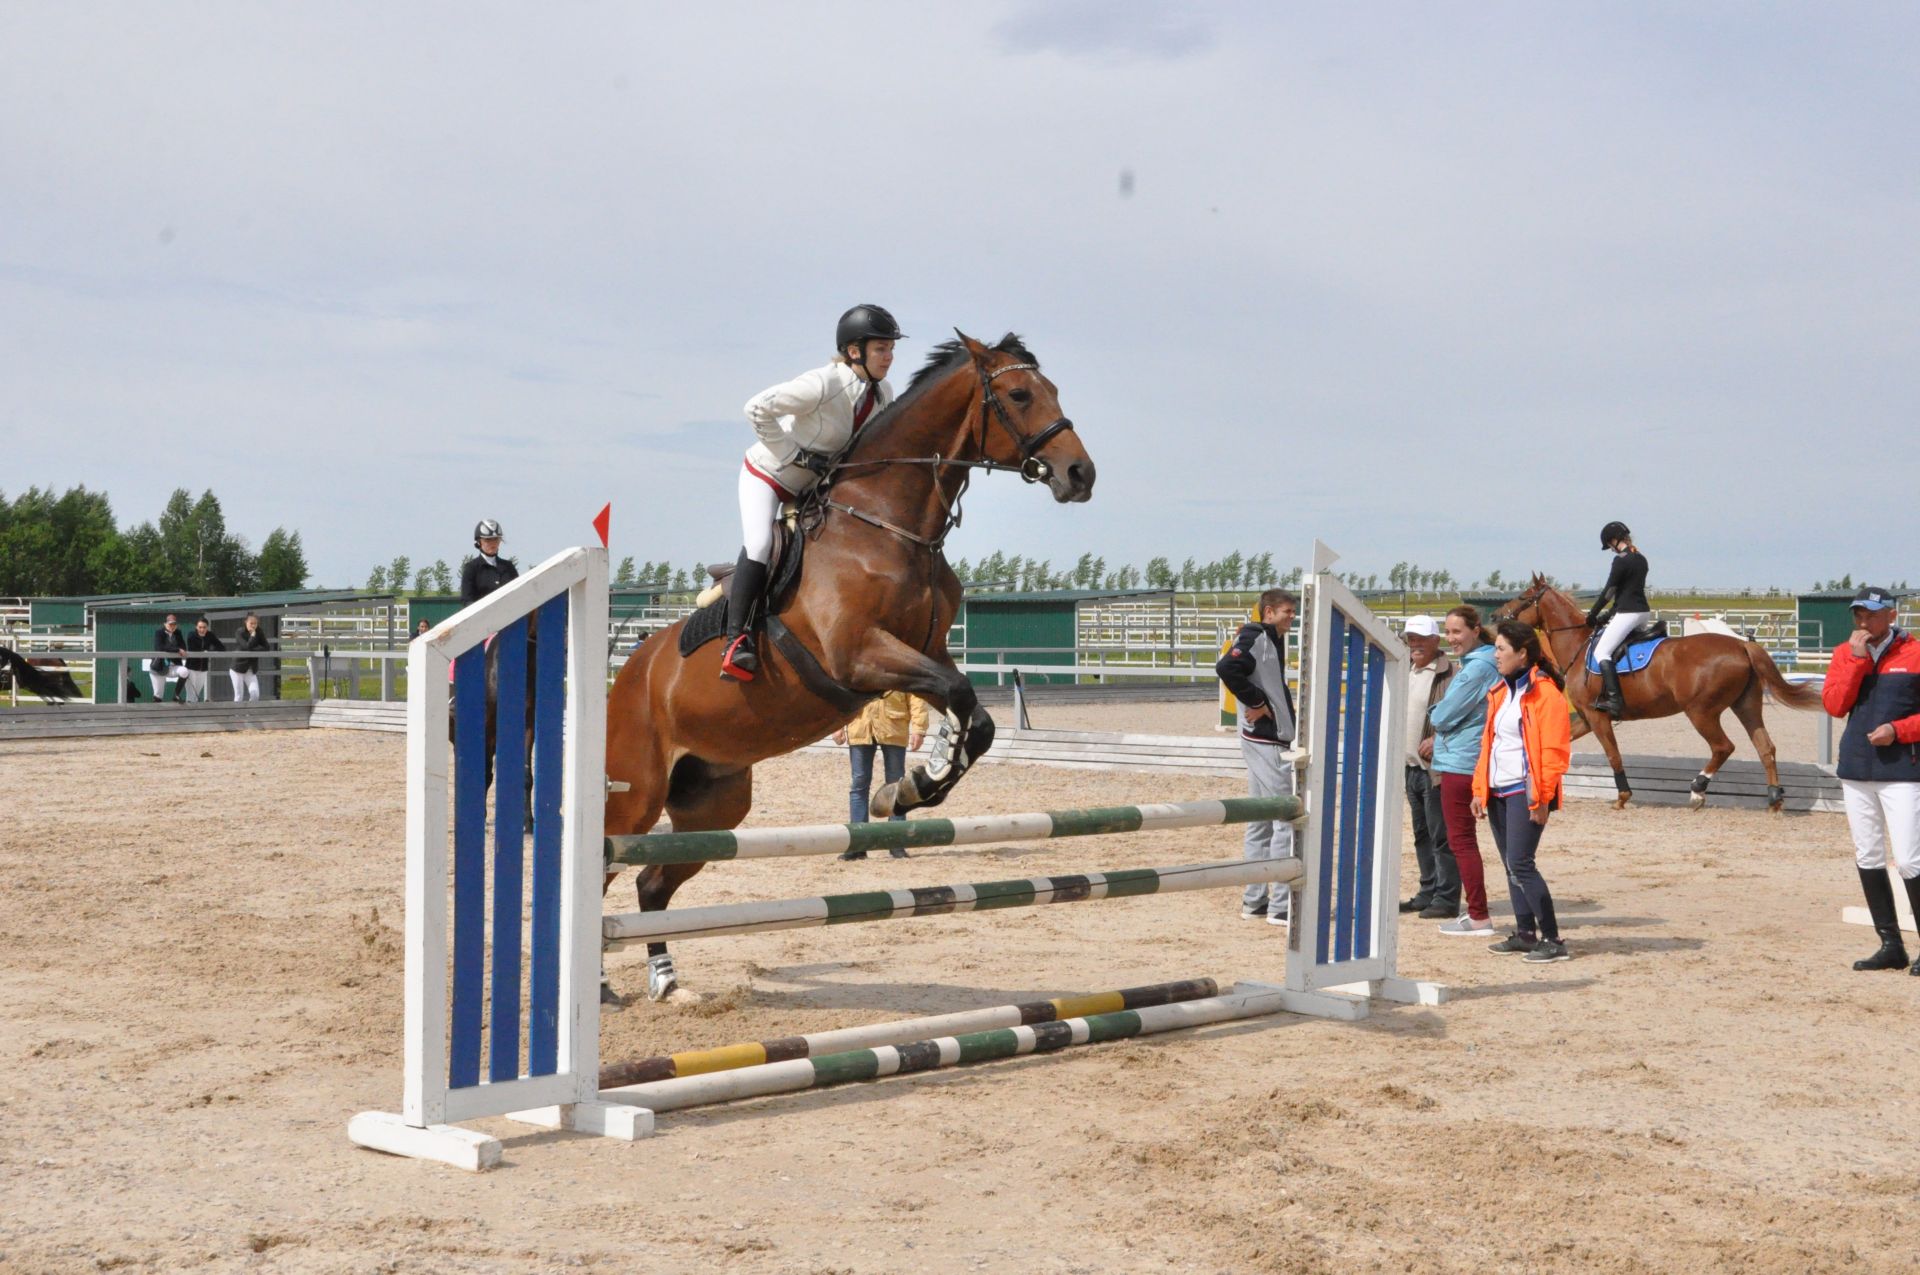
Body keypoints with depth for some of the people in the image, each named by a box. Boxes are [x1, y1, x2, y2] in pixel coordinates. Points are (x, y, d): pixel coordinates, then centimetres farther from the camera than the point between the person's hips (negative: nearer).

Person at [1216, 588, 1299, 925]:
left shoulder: (1274, 641, 17)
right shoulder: (1256, 638, -13)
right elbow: (1227, 667, -29)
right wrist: (1257, 702, -20)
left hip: (1272, 741, 10)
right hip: (1266, 742, -10)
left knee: (1261, 821, 13)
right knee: (1285, 821, -8)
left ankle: (1254, 901, 20)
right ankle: (1281, 906, -7)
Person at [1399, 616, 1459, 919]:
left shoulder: (1448, 675, -13)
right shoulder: (1406, 672, 14)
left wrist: (1438, 740, -23)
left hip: (1436, 767, -9)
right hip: (1411, 765, 9)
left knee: (1441, 835, -5)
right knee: (1422, 835, 16)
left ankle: (1447, 899, 0)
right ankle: (1428, 892, 24)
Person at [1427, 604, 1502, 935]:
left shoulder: (1477, 668, -18)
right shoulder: (1472, 663, 13)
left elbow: (1446, 716, -18)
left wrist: (1433, 715, 2)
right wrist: (1441, 716, 0)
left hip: (1460, 761, -10)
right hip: (1464, 760, 10)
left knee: (1460, 839, -5)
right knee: (1463, 837, 19)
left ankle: (1479, 917, -2)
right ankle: (1473, 905, 27)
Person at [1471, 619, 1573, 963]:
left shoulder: (1544, 692, -11)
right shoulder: (1500, 691, 15)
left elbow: (1553, 750, -15)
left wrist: (1541, 796, -17)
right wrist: (1480, 788, 12)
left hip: (1525, 791, -8)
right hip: (1499, 791, 8)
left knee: (1520, 864, -13)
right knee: (1511, 864, 11)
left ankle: (1552, 940, -8)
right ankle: (1525, 934, 19)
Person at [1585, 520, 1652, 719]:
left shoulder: (1621, 560, -13)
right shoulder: (1641, 559, 14)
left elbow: (1608, 591, -11)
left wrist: (1592, 615, -1)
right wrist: (1612, 610, 25)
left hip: (1627, 613, -10)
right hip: (1644, 611, 10)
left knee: (1601, 651, -9)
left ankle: (1615, 700, -22)